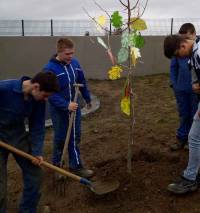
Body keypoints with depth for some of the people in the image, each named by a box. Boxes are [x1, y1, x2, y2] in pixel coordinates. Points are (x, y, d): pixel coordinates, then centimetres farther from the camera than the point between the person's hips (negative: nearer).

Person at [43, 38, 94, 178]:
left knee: (76, 138, 10)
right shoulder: (50, 69, -20)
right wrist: (66, 105, -28)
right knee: (60, 138, 9)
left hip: (75, 107, 5)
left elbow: (82, 82, 11)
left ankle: (76, 166, 23)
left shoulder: (75, 63, -2)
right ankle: (56, 165, 31)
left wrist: (88, 98, 19)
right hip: (59, 110, -5)